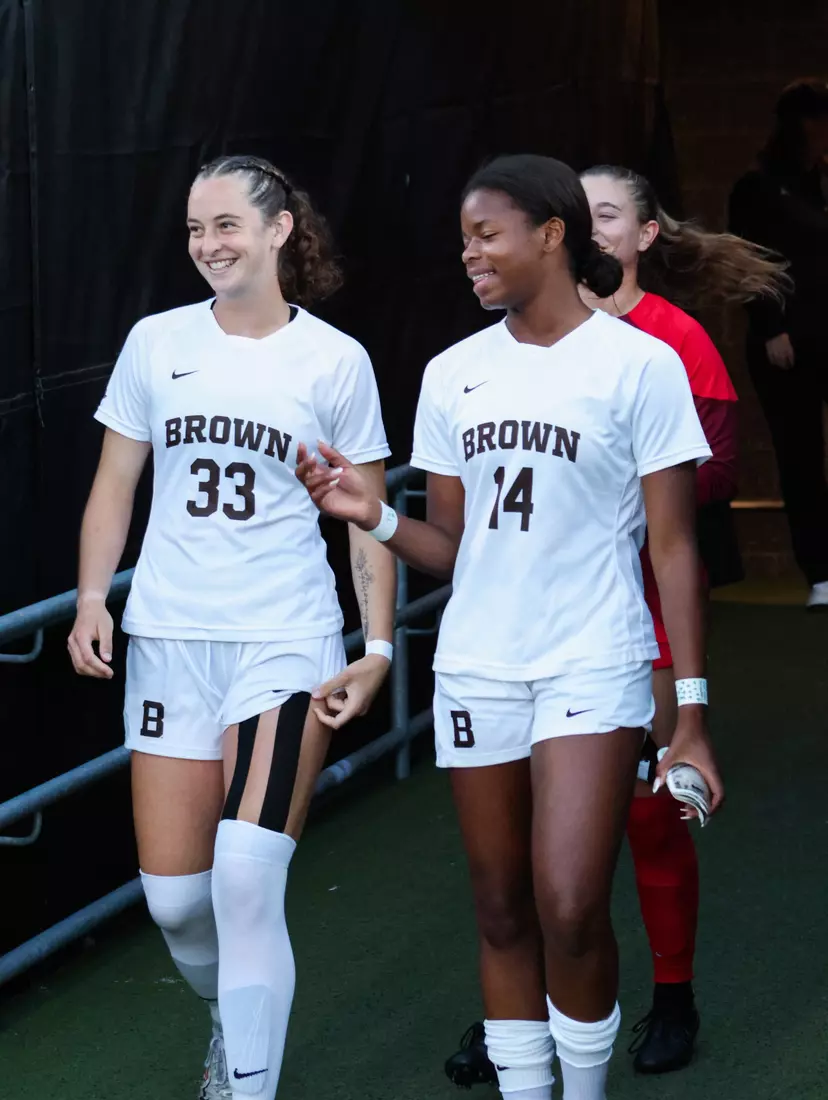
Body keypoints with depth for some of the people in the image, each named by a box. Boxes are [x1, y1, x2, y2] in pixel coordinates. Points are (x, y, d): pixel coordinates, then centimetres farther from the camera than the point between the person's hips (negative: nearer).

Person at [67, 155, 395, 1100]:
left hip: (286, 642, -3)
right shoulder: (156, 343, 6)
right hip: (168, 640, 3)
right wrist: (92, 599, -1)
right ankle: (231, 1022, 35)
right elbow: (114, 488, 12)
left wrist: (377, 647, -3)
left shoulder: (335, 361, 0)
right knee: (173, 896, 4)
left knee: (246, 879, -18)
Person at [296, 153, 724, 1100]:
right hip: (477, 667, 4)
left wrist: (691, 712, -8)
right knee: (503, 914, 8)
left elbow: (673, 547, -4)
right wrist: (373, 517, -9)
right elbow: (452, 549, 11)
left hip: (592, 666, -4)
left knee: (569, 912, -15)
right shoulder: (453, 374, 8)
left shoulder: (639, 363, -4)